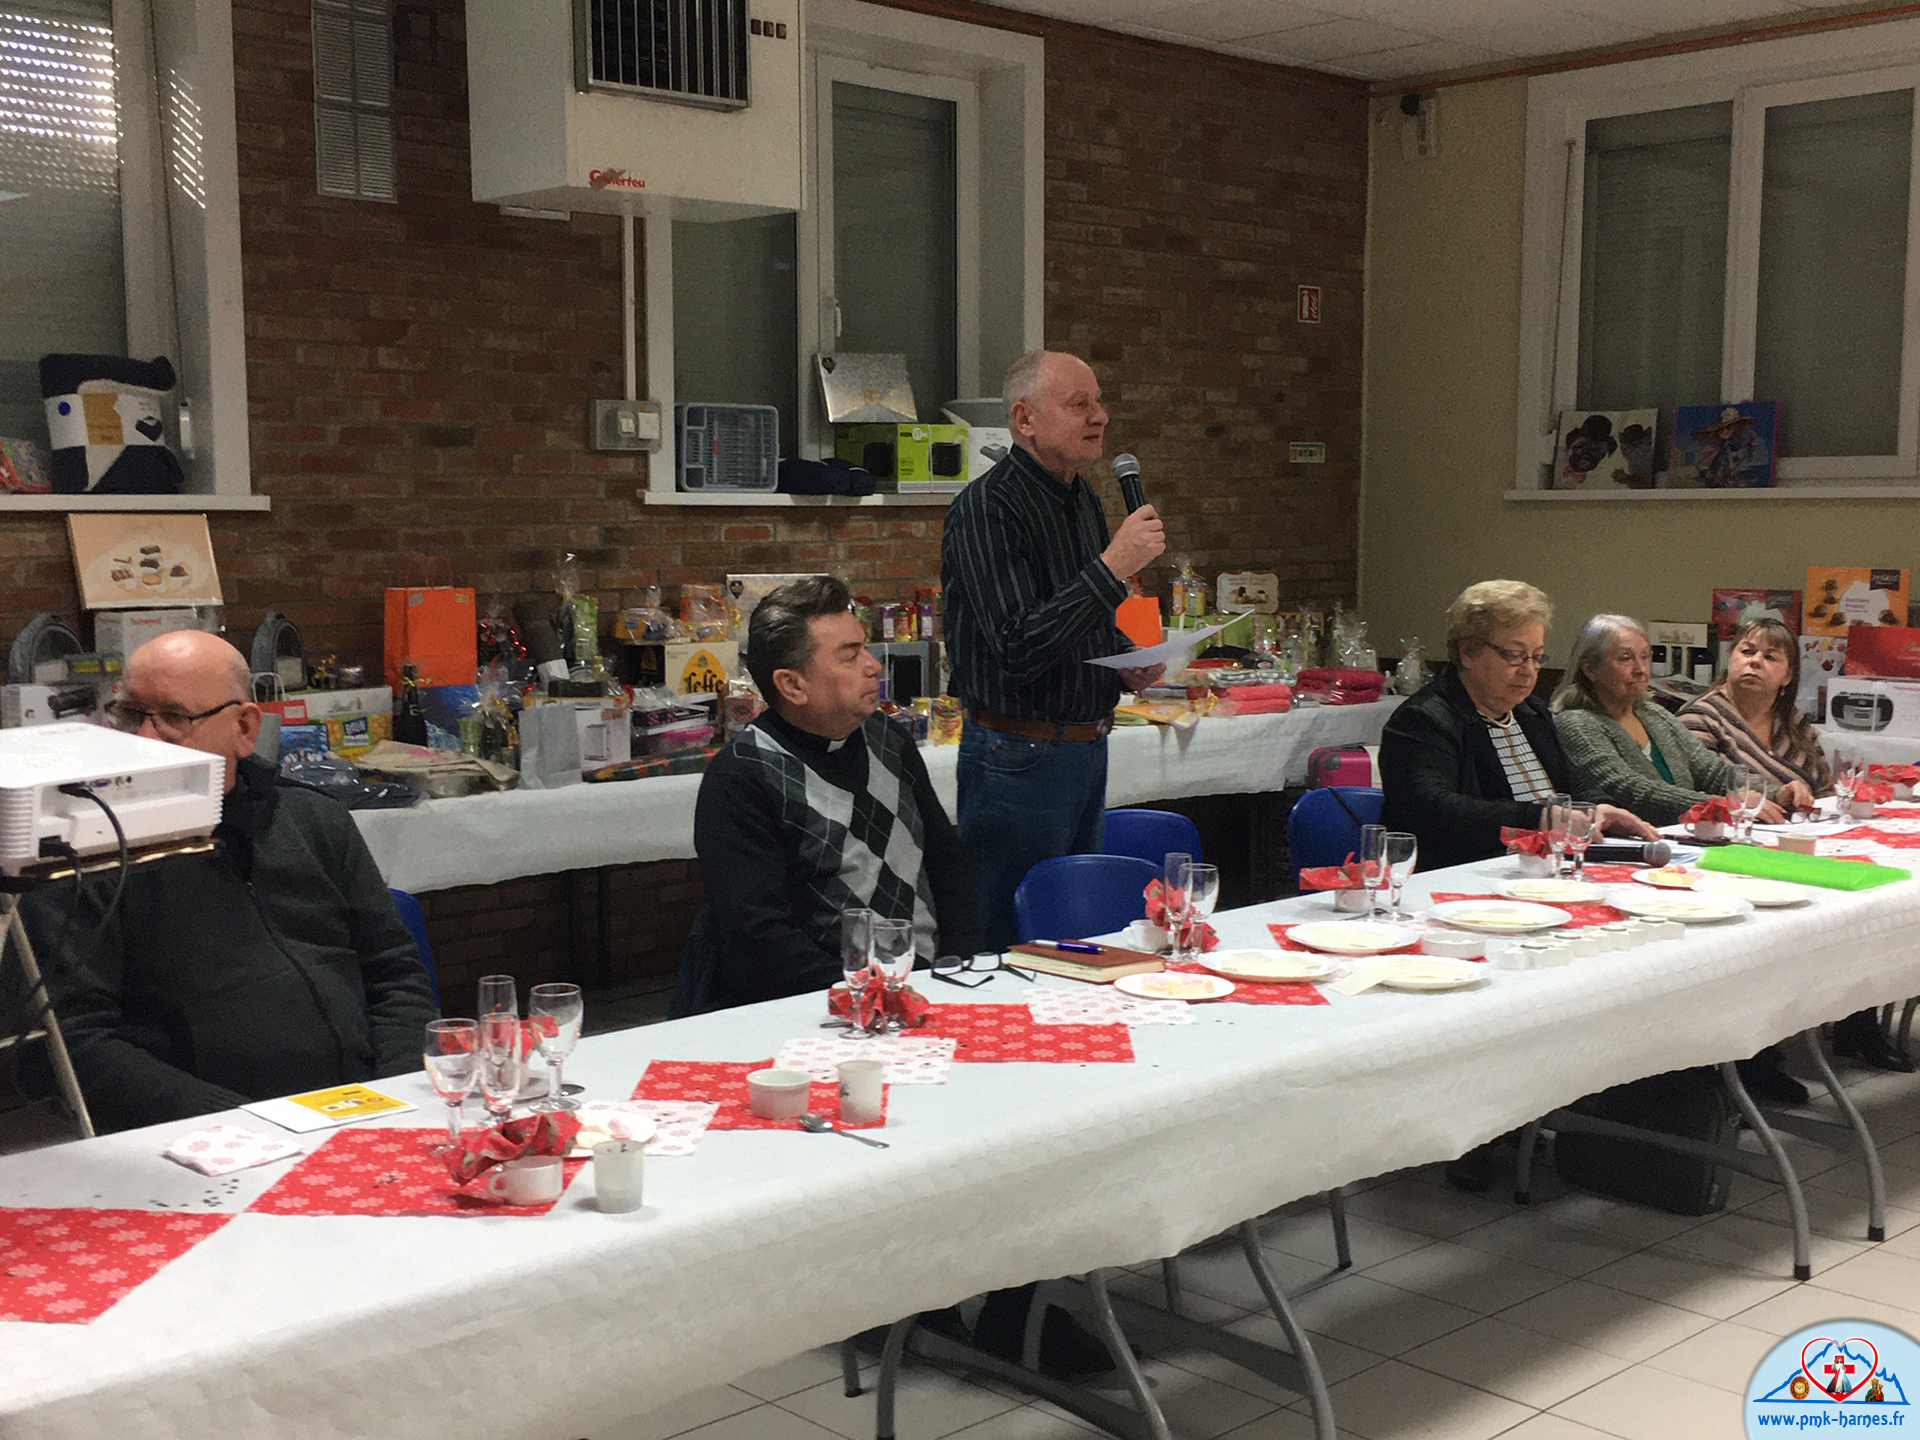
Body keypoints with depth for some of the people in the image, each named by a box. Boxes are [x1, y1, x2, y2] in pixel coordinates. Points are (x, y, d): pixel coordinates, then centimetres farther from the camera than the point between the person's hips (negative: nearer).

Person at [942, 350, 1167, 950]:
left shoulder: (1083, 496, 11)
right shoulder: (987, 507, -17)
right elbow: (1019, 649, -26)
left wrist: (1126, 659, 6)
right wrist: (1113, 566, -27)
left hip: (1088, 745, 9)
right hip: (1020, 757, -9)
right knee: (1012, 943, -1)